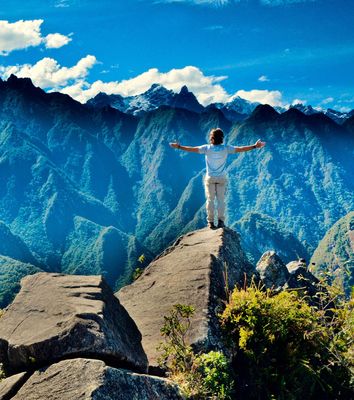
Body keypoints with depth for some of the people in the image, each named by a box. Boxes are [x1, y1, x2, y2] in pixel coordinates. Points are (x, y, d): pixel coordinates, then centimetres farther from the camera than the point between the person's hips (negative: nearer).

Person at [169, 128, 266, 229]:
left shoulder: (207, 148, -10)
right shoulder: (226, 148, -9)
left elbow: (192, 149, -10)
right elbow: (240, 149, -8)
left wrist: (179, 147, -1)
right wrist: (254, 146, -1)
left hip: (210, 178, 0)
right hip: (221, 178, 0)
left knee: (210, 200, 5)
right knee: (221, 200, 6)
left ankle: (210, 222, 5)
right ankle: (221, 221, 4)